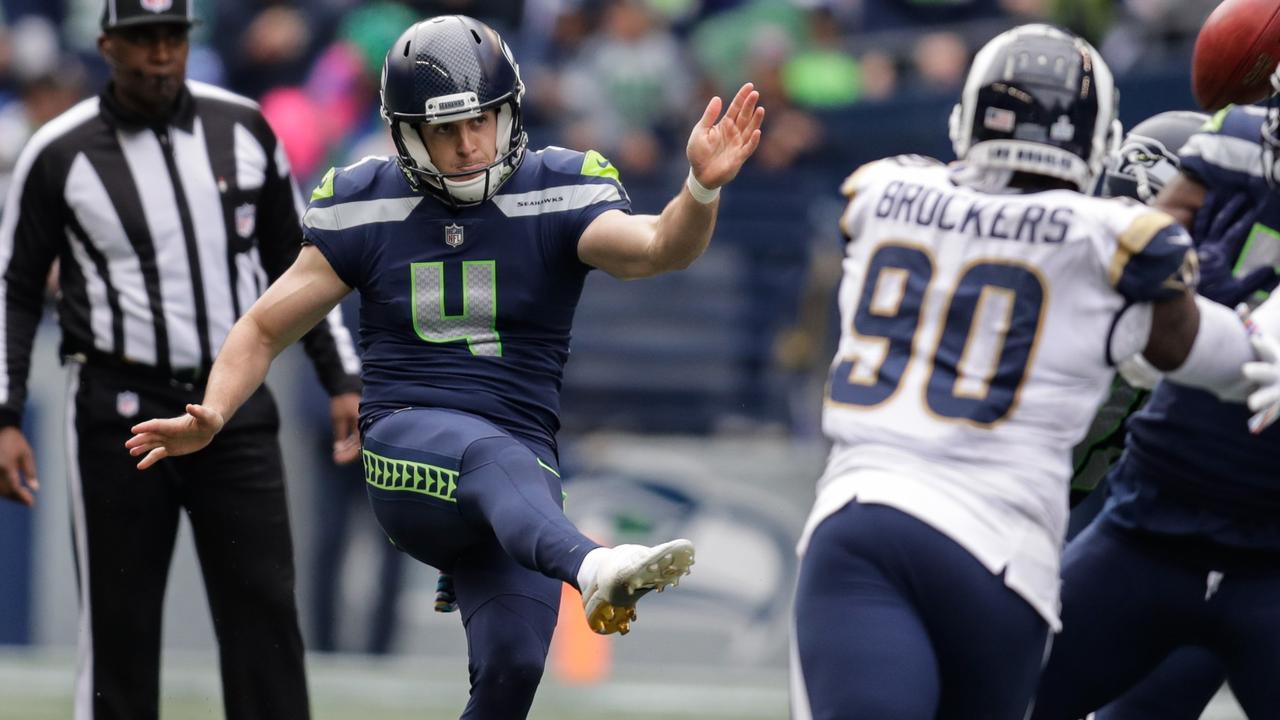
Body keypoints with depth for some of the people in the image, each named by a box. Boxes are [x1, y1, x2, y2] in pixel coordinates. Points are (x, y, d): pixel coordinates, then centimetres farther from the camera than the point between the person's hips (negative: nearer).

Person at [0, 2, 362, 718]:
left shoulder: (243, 128, 5)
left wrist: (342, 380, 10)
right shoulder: (59, 154, -3)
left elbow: (294, 263, 14)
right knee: (119, 626, 1)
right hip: (120, 411, -2)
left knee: (266, 608, -3)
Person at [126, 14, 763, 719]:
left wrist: (703, 186, -38)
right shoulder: (368, 206, 5)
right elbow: (264, 329, 12)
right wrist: (211, 416, -6)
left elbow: (656, 248, -16)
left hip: (519, 463, 2)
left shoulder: (555, 196, 2)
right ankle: (594, 571, -69)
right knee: (496, 456, -37)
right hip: (407, 444, -2)